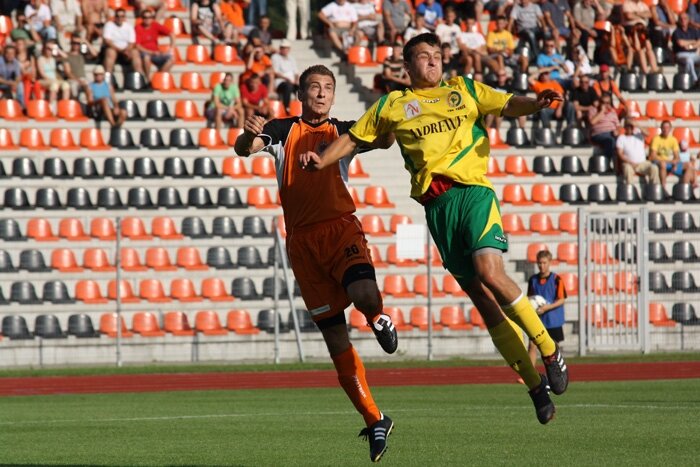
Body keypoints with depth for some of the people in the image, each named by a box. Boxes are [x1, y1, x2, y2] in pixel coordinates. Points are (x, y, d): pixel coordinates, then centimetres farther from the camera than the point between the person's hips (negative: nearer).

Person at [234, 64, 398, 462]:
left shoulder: (343, 132, 9)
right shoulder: (283, 131, 9)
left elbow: (382, 141, -8)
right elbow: (244, 148, -7)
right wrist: (249, 137, -31)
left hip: (340, 228, -1)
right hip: (302, 239, 1)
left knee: (364, 295, -32)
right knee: (335, 335, 0)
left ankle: (378, 318, 6)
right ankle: (375, 421, 9)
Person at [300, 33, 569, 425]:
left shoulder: (464, 91, 18)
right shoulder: (391, 107, 20)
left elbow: (507, 105, 7)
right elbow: (353, 138, 24)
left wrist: (537, 103, -13)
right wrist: (322, 160, 6)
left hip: (474, 190, -2)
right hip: (437, 205, 2)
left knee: (490, 272, -24)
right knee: (482, 296, -3)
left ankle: (550, 353, -9)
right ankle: (535, 385, 3)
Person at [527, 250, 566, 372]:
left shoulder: (556, 279, -9)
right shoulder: (533, 279, 3)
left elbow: (562, 299, -10)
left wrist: (547, 307, -22)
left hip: (554, 320, -3)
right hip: (537, 319, 3)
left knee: (555, 347, 8)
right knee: (532, 345, -9)